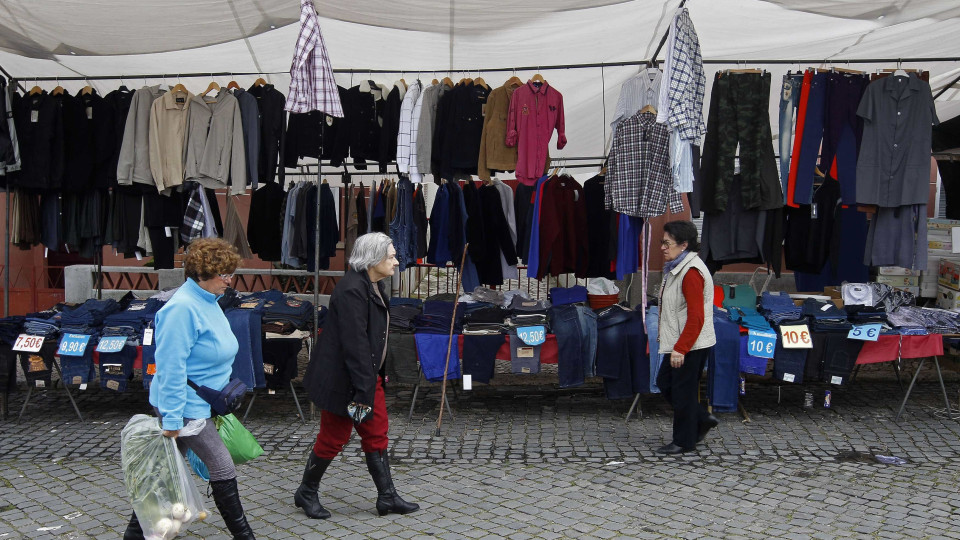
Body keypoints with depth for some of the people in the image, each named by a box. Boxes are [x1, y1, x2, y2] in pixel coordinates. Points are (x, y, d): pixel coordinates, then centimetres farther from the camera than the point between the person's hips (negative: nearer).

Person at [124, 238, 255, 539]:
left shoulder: (208, 302, 10)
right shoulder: (182, 308, -22)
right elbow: (170, 366, -24)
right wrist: (172, 418, -23)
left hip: (199, 404, 10)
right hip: (184, 407, -10)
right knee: (222, 468, -4)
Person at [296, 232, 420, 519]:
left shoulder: (374, 285, 8)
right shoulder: (351, 290, -23)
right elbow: (354, 343, -26)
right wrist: (362, 390, -25)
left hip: (368, 376, 10)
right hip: (342, 380, -9)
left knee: (376, 435, 12)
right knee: (333, 439, 5)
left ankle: (387, 497, 20)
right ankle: (306, 493, 24)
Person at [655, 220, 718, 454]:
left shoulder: (691, 272, -21)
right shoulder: (676, 268, 12)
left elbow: (696, 317, -25)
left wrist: (680, 349, -25)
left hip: (691, 347, -11)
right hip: (678, 344, 11)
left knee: (683, 391, 0)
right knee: (665, 383, 17)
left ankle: (684, 441, 14)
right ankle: (702, 420, 28)